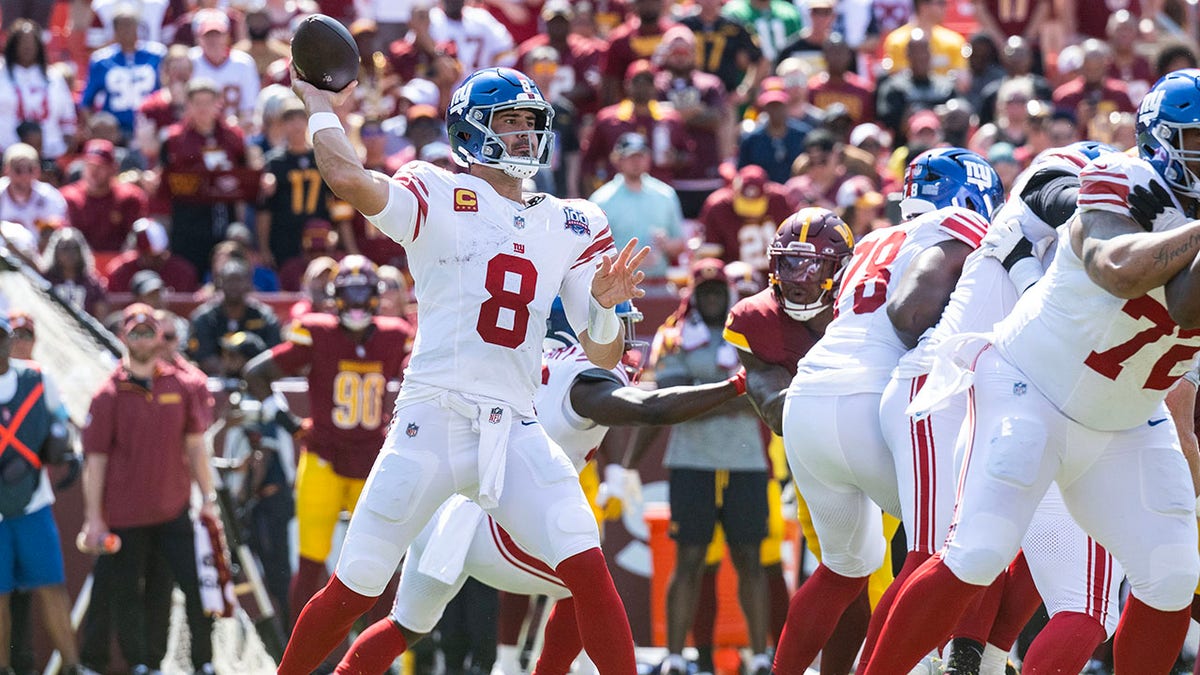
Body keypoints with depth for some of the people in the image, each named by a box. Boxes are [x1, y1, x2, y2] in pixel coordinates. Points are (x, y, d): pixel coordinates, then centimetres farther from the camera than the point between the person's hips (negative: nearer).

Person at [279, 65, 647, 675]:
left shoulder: (570, 226, 15)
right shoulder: (437, 198, 1)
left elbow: (603, 356, 12)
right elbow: (348, 178, -20)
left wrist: (603, 304, -9)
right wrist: (320, 106, -4)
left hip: (514, 435, 3)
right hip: (431, 424, -3)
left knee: (587, 568, -15)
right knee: (352, 590, 0)